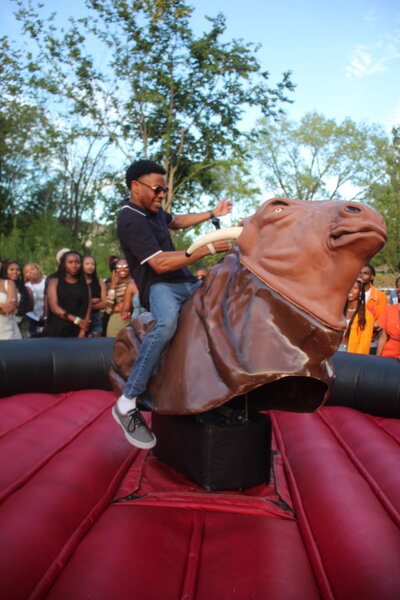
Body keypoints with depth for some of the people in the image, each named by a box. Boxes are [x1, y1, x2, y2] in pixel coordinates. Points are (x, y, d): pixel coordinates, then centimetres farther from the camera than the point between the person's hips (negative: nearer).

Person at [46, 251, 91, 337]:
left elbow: (87, 309, 1)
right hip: (58, 330, -1)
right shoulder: (55, 282, 6)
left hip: (77, 331, 1)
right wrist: (77, 320, -11)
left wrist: (83, 332, -14)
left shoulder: (85, 285, 10)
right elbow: (54, 307, -4)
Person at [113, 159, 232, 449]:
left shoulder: (152, 210, 13)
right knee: (168, 322, -41)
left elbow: (176, 221, 36)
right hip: (158, 286, -10)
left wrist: (213, 214, 28)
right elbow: (160, 264, -23)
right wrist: (207, 249, -20)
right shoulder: (131, 220, -15)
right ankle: (127, 403, -31)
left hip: (185, 282, 10)